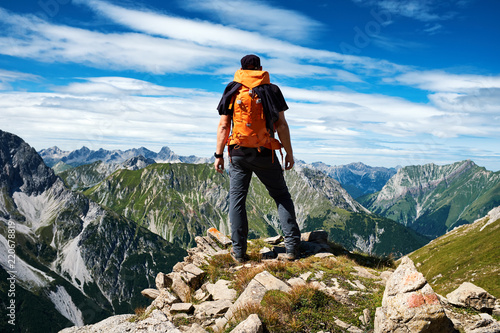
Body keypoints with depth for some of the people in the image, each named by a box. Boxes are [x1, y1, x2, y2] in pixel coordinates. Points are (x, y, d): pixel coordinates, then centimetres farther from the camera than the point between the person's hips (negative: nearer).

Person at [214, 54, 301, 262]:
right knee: (281, 196, 11)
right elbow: (281, 124, -2)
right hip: (265, 153, 0)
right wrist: (289, 152, 3)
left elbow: (223, 125, 1)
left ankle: (239, 251, 7)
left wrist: (218, 154, 5)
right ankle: (292, 246, 5)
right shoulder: (271, 90, 4)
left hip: (238, 153, 1)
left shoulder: (231, 91, 7)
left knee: (237, 199, 8)